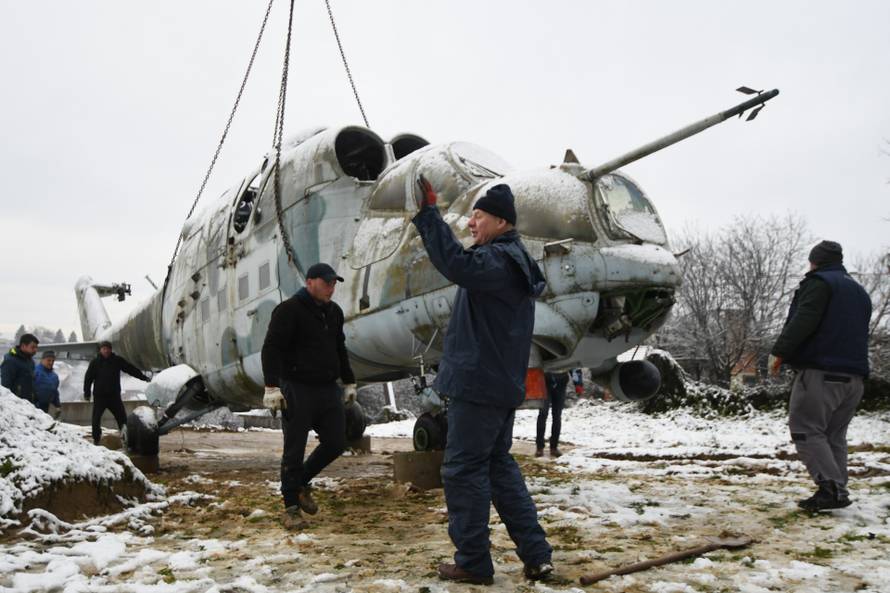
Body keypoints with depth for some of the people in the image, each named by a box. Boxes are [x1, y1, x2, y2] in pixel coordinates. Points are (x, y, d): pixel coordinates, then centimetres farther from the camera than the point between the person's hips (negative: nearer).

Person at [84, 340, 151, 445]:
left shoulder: (118, 360, 3)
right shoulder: (95, 362, -1)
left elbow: (131, 369, 6)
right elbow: (88, 378, 1)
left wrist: (143, 377, 4)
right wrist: (87, 392, -4)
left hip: (114, 395, 1)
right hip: (99, 396, -1)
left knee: (122, 417, 0)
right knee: (96, 418, 2)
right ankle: (96, 439, 13)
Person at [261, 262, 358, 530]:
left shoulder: (334, 312, 13)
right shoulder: (289, 310, -9)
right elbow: (271, 349, -14)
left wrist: (349, 382, 22)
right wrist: (272, 387, -22)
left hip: (328, 389, 7)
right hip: (297, 390, -7)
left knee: (335, 443, 7)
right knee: (294, 451, 0)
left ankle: (302, 482, 29)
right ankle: (291, 507, 12)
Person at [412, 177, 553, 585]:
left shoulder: (499, 260, -15)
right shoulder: (513, 261, 19)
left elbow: (455, 264, -34)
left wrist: (428, 213, -32)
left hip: (478, 384, -10)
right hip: (501, 385, 10)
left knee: (463, 470, -1)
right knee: (499, 466, 16)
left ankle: (473, 562, 8)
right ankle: (535, 555, 17)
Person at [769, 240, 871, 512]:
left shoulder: (818, 282, -4)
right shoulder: (859, 291, 25)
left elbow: (803, 321, -18)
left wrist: (780, 352, -18)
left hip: (820, 372, -8)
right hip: (854, 376, 8)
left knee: (806, 430, -7)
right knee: (834, 436, 12)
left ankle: (830, 487, -17)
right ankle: (837, 492, 8)